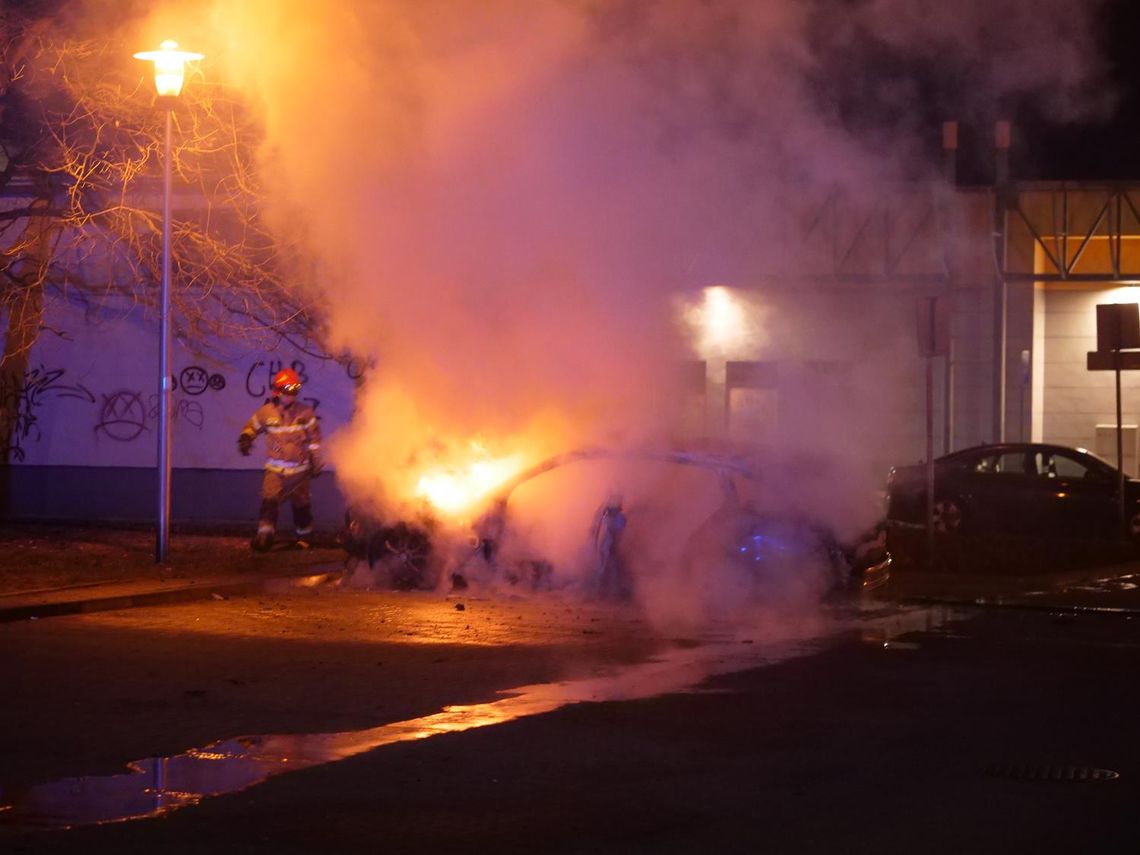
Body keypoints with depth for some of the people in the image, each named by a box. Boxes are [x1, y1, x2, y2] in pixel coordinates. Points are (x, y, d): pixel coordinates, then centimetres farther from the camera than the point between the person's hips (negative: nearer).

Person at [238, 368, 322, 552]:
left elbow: (314, 438, 3)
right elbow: (252, 426, 12)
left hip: (299, 468, 1)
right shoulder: (266, 412, -3)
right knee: (269, 500, -19)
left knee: (301, 504, 11)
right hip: (275, 469, -1)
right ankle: (264, 536, -22)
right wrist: (245, 438, -9)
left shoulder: (305, 412, -3)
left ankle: (304, 536, 30)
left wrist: (315, 461, 1)